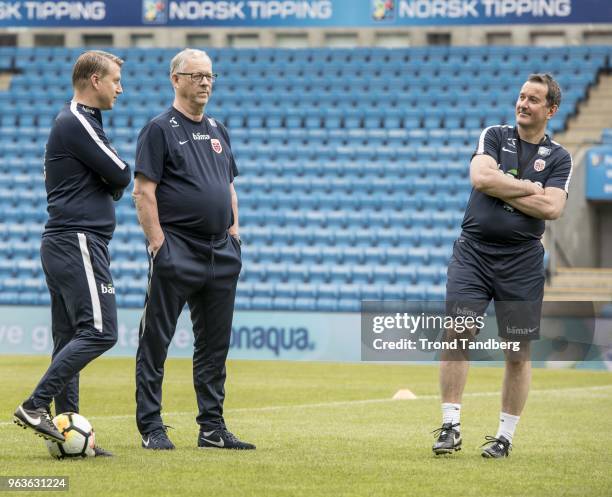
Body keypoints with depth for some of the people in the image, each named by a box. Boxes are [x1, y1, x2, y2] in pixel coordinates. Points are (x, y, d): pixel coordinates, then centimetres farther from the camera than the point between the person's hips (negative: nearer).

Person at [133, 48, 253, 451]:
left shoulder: (218, 131, 17)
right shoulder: (160, 130, -4)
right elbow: (143, 191, -9)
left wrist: (234, 236, 12)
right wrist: (158, 244, -15)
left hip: (221, 254, 7)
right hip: (177, 251, -7)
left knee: (215, 344, 9)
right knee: (156, 341, -3)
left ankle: (212, 428, 14)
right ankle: (151, 427, -1)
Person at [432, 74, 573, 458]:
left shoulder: (558, 158, 6)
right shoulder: (494, 137, 8)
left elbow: (552, 208, -9)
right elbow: (480, 177, -11)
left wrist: (502, 190, -9)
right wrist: (530, 188, -6)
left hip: (522, 261, 0)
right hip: (474, 250, 0)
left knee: (518, 353, 2)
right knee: (457, 334, -13)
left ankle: (505, 435, 13)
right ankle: (451, 427, -8)